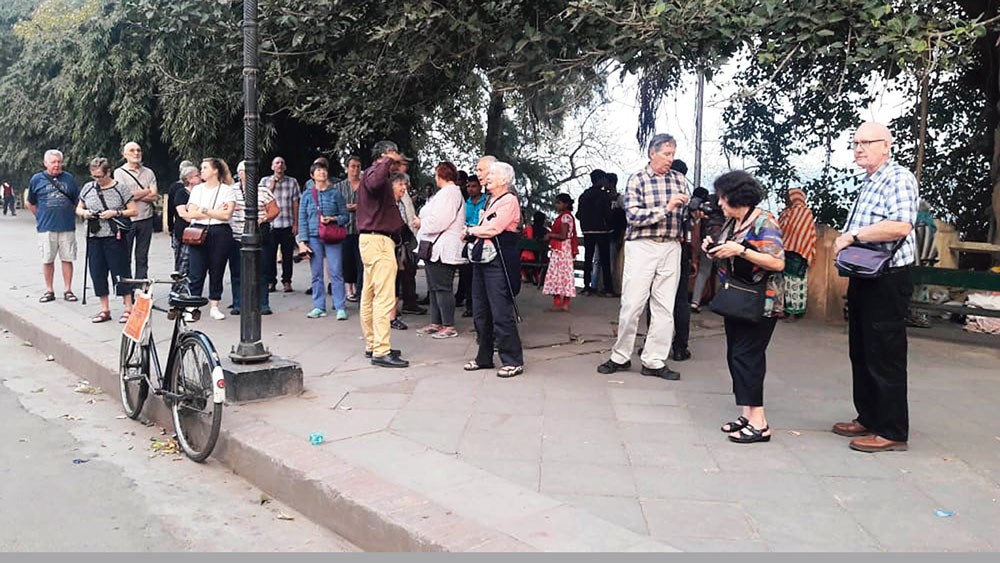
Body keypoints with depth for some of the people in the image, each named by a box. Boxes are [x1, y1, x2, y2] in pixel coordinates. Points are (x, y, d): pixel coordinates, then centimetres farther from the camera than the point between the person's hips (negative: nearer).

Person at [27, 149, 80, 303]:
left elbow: (77, 201, 15)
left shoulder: (69, 178, 7)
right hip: (46, 228, 0)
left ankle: (68, 290, 11)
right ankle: (49, 291, 16)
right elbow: (31, 204, 13)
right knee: (47, 260, 5)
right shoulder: (37, 179, 4)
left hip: (67, 227, 1)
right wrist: (42, 217, 9)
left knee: (67, 259, 3)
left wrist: (70, 215, 8)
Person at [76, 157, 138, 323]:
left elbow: (134, 210, -2)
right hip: (94, 237, 5)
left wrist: (115, 213, -15)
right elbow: (78, 208, 19)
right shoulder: (88, 188, 10)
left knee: (120, 272, -2)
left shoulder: (120, 188, -2)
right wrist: (84, 213, -3)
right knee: (97, 273, 7)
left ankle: (128, 308, 7)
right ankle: (105, 310, 18)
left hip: (114, 237, -4)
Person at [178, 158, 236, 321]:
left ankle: (214, 307, 13)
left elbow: (227, 215, -9)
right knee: (196, 272, -3)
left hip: (220, 233, -2)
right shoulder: (197, 189, 14)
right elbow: (192, 213, 2)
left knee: (217, 271, 4)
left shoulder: (227, 189, 4)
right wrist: (217, 212, -4)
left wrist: (204, 210, -5)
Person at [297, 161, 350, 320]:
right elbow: (302, 219, 7)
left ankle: (340, 308, -1)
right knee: (316, 274, 5)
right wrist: (302, 241, -1)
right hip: (313, 238, 2)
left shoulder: (335, 193, 6)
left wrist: (332, 219, -13)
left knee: (336, 272, -5)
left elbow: (346, 216, 7)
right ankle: (319, 307, 13)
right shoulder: (307, 194, 9)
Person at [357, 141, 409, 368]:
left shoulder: (374, 173, 22)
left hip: (371, 240, 11)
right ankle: (381, 351, -12)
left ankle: (372, 345, 20)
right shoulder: (374, 172, -11)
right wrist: (389, 161, -26)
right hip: (379, 240, -11)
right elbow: (374, 182, -36)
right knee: (385, 298, -12)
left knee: (369, 296, 13)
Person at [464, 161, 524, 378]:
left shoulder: (509, 201, -9)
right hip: (482, 260, 10)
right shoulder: (491, 201, 20)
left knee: (502, 313, -7)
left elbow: (492, 228, -18)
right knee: (480, 313, 13)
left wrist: (471, 230, -3)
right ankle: (484, 358, 24)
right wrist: (472, 233, 0)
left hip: (499, 262, -10)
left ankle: (513, 361, 1)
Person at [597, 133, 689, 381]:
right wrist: (666, 208, -20)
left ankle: (654, 361, 11)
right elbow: (634, 216, -12)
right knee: (632, 304, -1)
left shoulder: (679, 179, 11)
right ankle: (621, 356, 13)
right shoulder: (637, 179, 0)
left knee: (665, 307, 3)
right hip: (642, 246, -3)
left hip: (671, 247, 3)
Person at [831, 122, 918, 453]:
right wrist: (845, 245, 14)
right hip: (863, 278, 10)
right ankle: (868, 419, 27)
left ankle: (892, 432, 6)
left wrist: (852, 235, -20)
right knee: (861, 353, 16)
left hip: (888, 280, -10)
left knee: (885, 357, -4)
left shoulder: (899, 179, -12)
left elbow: (900, 226, -27)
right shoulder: (869, 183, 17)